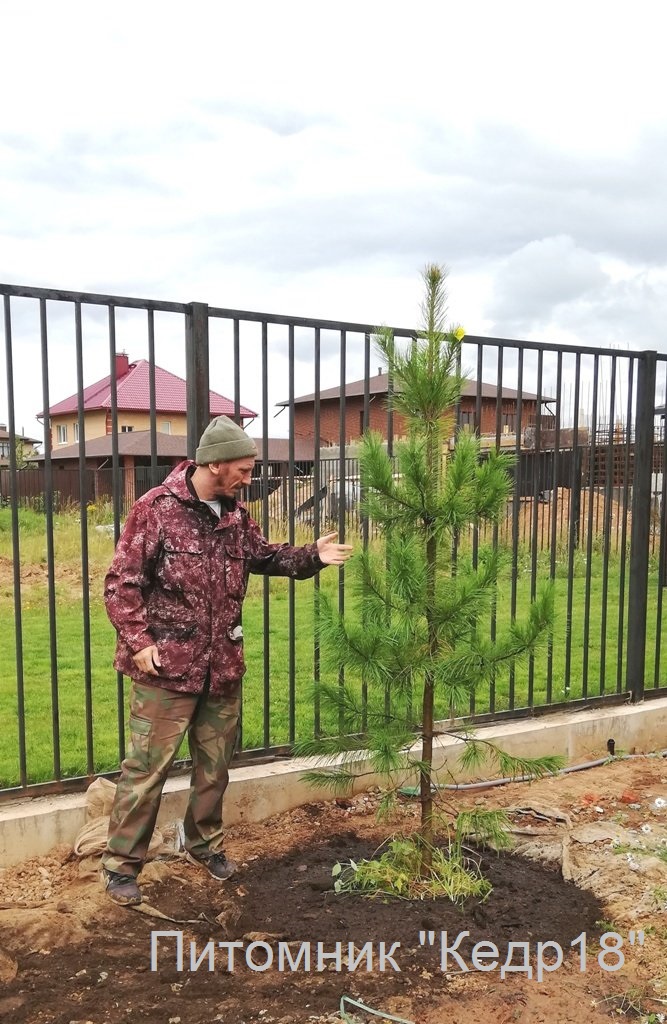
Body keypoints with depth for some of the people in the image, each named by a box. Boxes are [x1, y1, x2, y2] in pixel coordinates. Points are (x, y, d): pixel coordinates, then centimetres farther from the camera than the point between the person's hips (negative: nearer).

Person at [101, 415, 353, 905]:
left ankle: (205, 845, 37)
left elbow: (265, 555, 18)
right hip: (167, 667, -6)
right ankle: (122, 864, 19)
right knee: (147, 767, 2)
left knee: (215, 764, 17)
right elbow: (121, 582, -11)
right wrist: (138, 640, -17)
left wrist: (313, 556, 3)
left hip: (224, 667, 6)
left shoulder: (235, 514, 8)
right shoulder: (156, 508, -12)